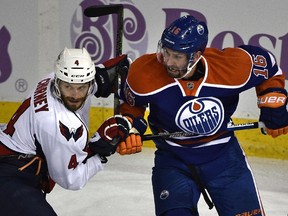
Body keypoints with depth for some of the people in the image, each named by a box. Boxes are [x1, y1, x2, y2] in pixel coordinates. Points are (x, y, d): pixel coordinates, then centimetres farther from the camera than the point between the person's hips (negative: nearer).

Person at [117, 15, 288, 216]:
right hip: (173, 159, -1)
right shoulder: (144, 73, -22)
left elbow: (267, 64, -2)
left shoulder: (233, 66, -23)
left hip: (224, 154, 1)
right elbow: (131, 104, 0)